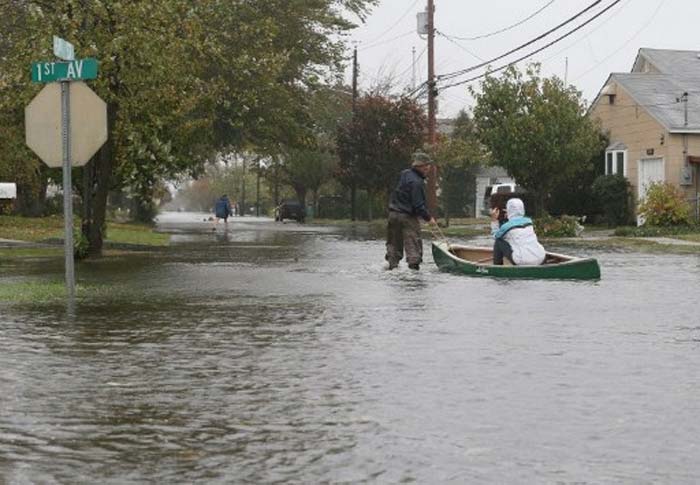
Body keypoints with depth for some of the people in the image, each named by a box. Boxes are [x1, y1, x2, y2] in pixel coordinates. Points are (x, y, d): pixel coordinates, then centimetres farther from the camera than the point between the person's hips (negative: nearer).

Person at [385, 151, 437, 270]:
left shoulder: (405, 174, 9)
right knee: (413, 242, -3)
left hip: (394, 213, 8)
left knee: (394, 243, 14)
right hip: (408, 216, -8)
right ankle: (414, 265, -7)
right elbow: (418, 205, -20)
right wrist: (428, 218, -10)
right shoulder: (416, 182, -18)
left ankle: (392, 265, 16)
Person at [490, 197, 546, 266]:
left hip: (522, 261, -5)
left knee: (498, 242, 11)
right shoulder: (528, 221, 12)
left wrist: (494, 220, 19)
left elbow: (495, 236, 19)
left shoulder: (506, 227, -3)